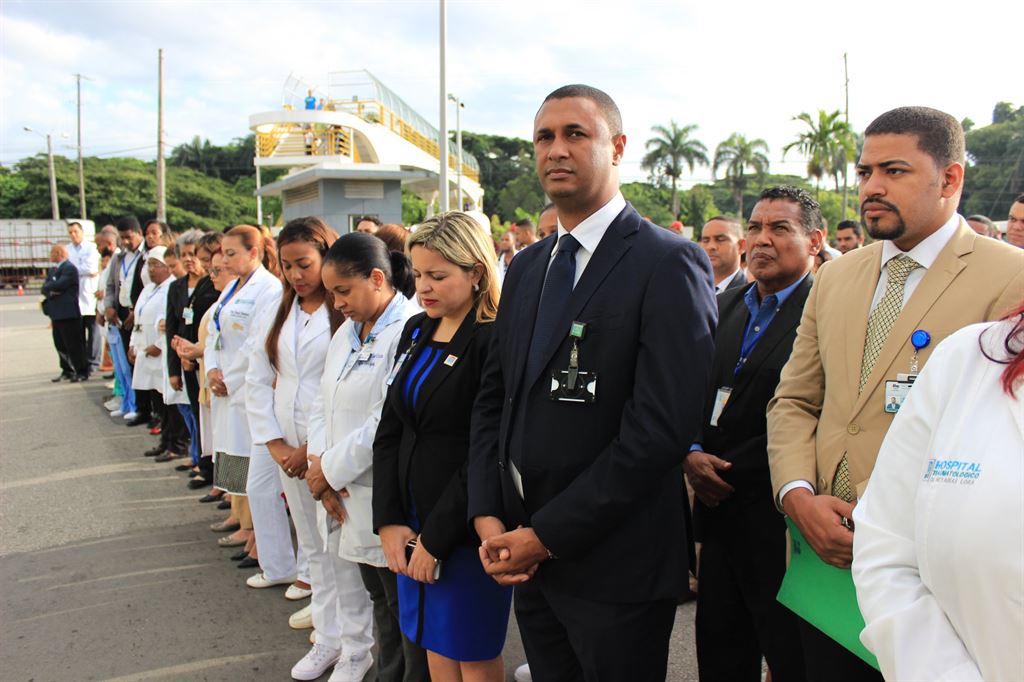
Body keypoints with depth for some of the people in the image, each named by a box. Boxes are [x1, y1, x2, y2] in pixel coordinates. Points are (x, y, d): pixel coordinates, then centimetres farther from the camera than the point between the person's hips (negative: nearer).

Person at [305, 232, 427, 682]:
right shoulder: (347, 332, 13)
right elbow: (324, 404, 13)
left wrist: (332, 469, -13)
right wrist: (319, 462, -4)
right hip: (348, 499, 8)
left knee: (408, 615, 5)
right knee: (382, 606, 20)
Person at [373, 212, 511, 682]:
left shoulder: (494, 341, -16)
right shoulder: (416, 331, 7)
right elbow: (390, 431, 7)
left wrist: (436, 538, -14)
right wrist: (389, 520, -2)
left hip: (466, 530, -6)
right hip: (412, 523, 7)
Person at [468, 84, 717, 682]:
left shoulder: (669, 263, -13)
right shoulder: (526, 267, 11)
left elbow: (662, 425, -20)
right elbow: (494, 397, 12)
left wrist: (547, 535, -17)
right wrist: (488, 517, -2)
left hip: (613, 566, -6)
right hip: (530, 560, 6)